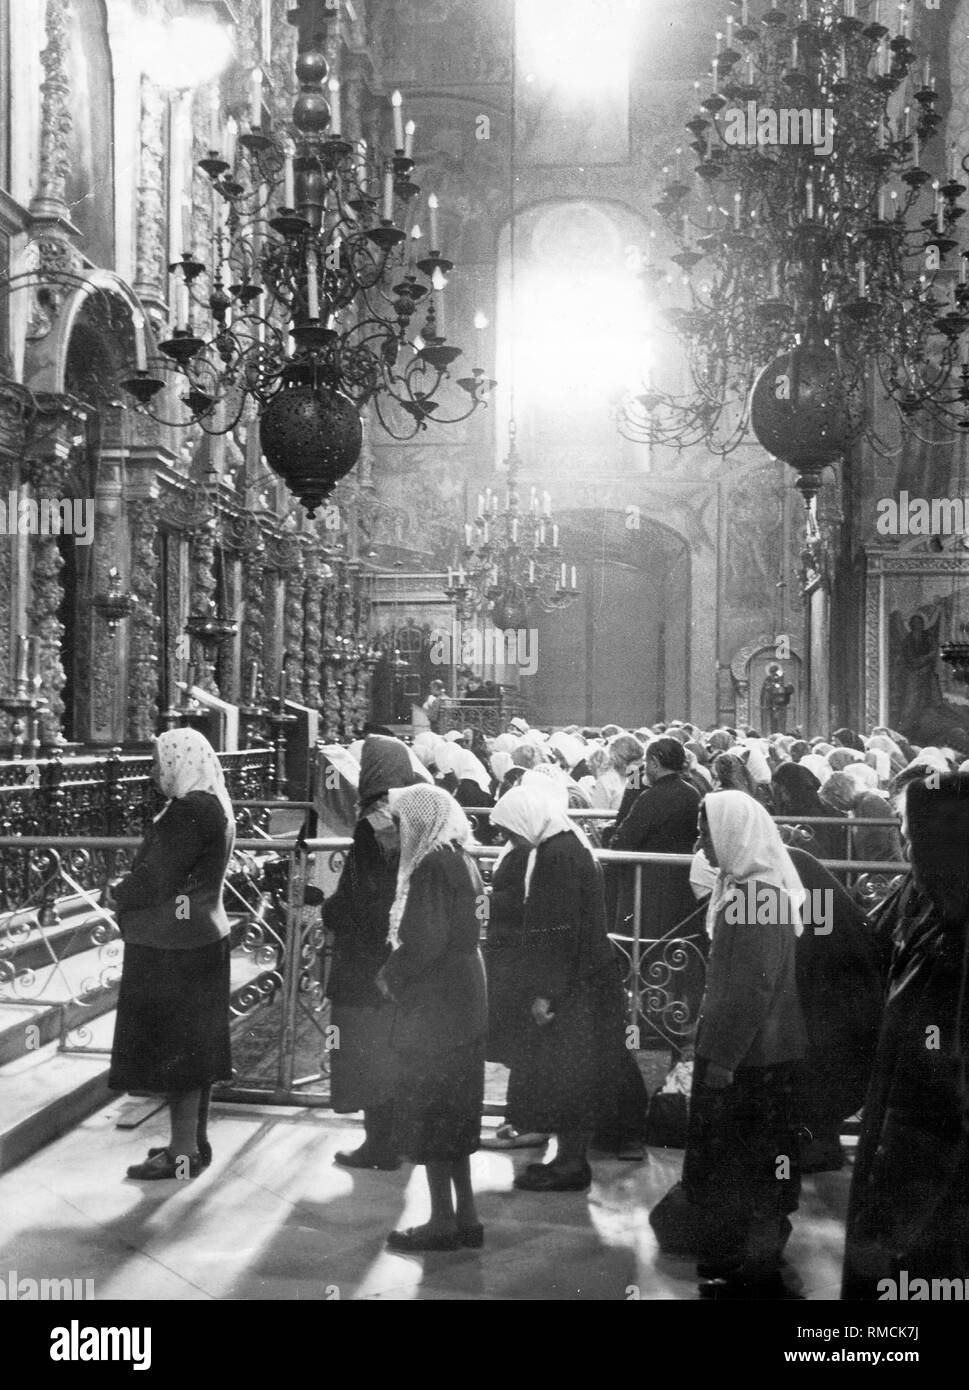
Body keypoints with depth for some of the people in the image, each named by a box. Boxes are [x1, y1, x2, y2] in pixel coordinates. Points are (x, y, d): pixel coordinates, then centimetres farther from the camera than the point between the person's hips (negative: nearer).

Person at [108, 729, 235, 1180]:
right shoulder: (213, 806, 10)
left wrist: (119, 895, -3)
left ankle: (183, 1153, 8)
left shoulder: (191, 810, -21)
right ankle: (194, 1141, 27)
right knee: (194, 1047, 17)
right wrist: (131, 893, 5)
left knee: (175, 1049, -1)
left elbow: (158, 877, -21)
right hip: (200, 938, 10)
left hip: (174, 949, -10)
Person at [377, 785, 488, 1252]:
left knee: (428, 1112, 2)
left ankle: (442, 1222, 9)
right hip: (467, 1000, 9)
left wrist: (390, 977, -6)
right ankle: (465, 1217, 22)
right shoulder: (462, 861, 9)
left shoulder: (431, 868, -18)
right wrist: (398, 971, 12)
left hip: (433, 1005, -9)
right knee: (456, 1113, 15)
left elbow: (423, 942, -22)